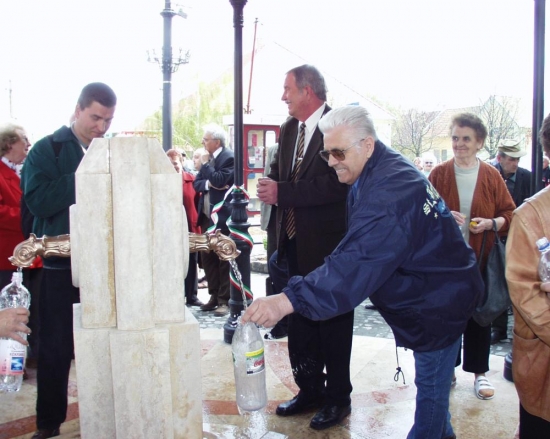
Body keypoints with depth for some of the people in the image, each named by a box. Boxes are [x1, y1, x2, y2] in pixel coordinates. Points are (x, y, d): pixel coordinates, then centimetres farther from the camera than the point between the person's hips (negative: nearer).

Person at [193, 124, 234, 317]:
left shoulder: (229, 157, -11)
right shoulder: (208, 159, 13)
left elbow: (219, 181, -23)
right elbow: (196, 183, 9)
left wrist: (205, 164, -11)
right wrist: (207, 183, -12)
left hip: (222, 217, -8)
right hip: (207, 216, 8)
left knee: (224, 259, -1)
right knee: (207, 257, 12)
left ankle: (224, 300, 6)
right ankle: (214, 296, 23)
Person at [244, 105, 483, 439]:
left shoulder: (388, 192, -32)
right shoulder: (385, 171, 2)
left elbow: (356, 263, -43)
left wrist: (288, 300, -48)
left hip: (437, 301, -10)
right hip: (440, 292, 10)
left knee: (431, 384, 4)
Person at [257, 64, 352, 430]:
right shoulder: (289, 129, 11)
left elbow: (338, 184, -24)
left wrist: (283, 193, -21)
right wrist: (271, 187, -7)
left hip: (328, 245, -8)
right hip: (295, 245, 8)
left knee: (333, 322, 6)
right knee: (299, 321, 16)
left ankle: (338, 397, 23)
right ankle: (310, 389, 33)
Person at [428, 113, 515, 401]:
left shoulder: (491, 176, 0)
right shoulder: (439, 174, 0)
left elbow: (509, 214, 3)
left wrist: (491, 223, -16)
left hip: (481, 258, 0)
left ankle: (479, 372, 22)